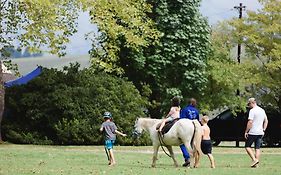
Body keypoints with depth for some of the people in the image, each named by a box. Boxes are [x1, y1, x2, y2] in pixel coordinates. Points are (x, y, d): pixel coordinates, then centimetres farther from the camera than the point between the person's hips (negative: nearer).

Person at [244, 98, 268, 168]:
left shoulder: (252, 111, -13)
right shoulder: (262, 110, 12)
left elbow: (250, 122, -19)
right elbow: (266, 121, 20)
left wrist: (246, 131, -13)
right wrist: (263, 130, 20)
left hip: (253, 132, -7)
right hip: (260, 133, 7)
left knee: (247, 146, 5)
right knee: (257, 148, 8)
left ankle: (254, 159, -12)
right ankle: (256, 164, 4)